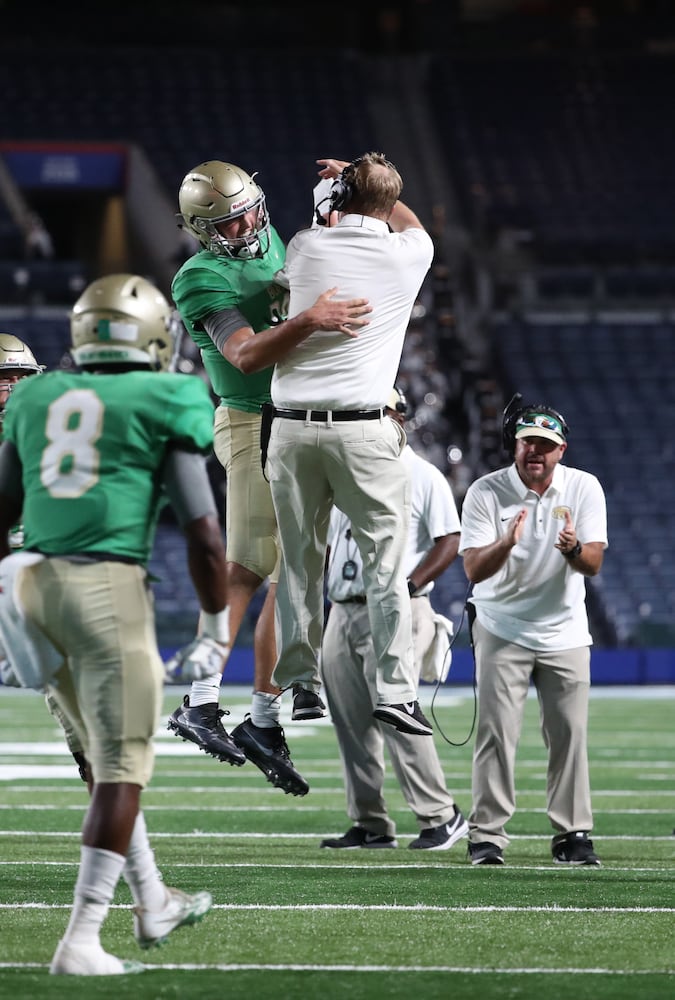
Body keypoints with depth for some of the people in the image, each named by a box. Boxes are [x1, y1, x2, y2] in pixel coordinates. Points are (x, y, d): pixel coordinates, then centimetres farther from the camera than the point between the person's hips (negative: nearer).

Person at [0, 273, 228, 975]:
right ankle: (81, 940, -8)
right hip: (110, 584, -6)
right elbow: (202, 532, -3)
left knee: (106, 753, 22)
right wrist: (216, 624, 9)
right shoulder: (162, 407, -1)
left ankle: (153, 903, 34)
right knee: (121, 768, -1)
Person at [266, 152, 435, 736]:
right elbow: (407, 221, 27)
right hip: (364, 428, -2)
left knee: (298, 561, 10)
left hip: (292, 426, 2)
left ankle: (301, 684, 13)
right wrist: (365, 183, 40)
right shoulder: (407, 255, 1)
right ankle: (396, 690, -5)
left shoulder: (306, 247, 3)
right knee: (385, 561, 1)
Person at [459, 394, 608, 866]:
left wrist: (574, 549, -35)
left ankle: (573, 835, 9)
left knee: (570, 733, 2)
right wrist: (507, 543, -37)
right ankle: (487, 836, -4)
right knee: (496, 732, -8)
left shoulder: (584, 488, -6)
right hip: (503, 630, -2)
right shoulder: (486, 492, -11)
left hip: (565, 631, 2)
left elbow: (594, 565, -12)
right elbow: (474, 570, -18)